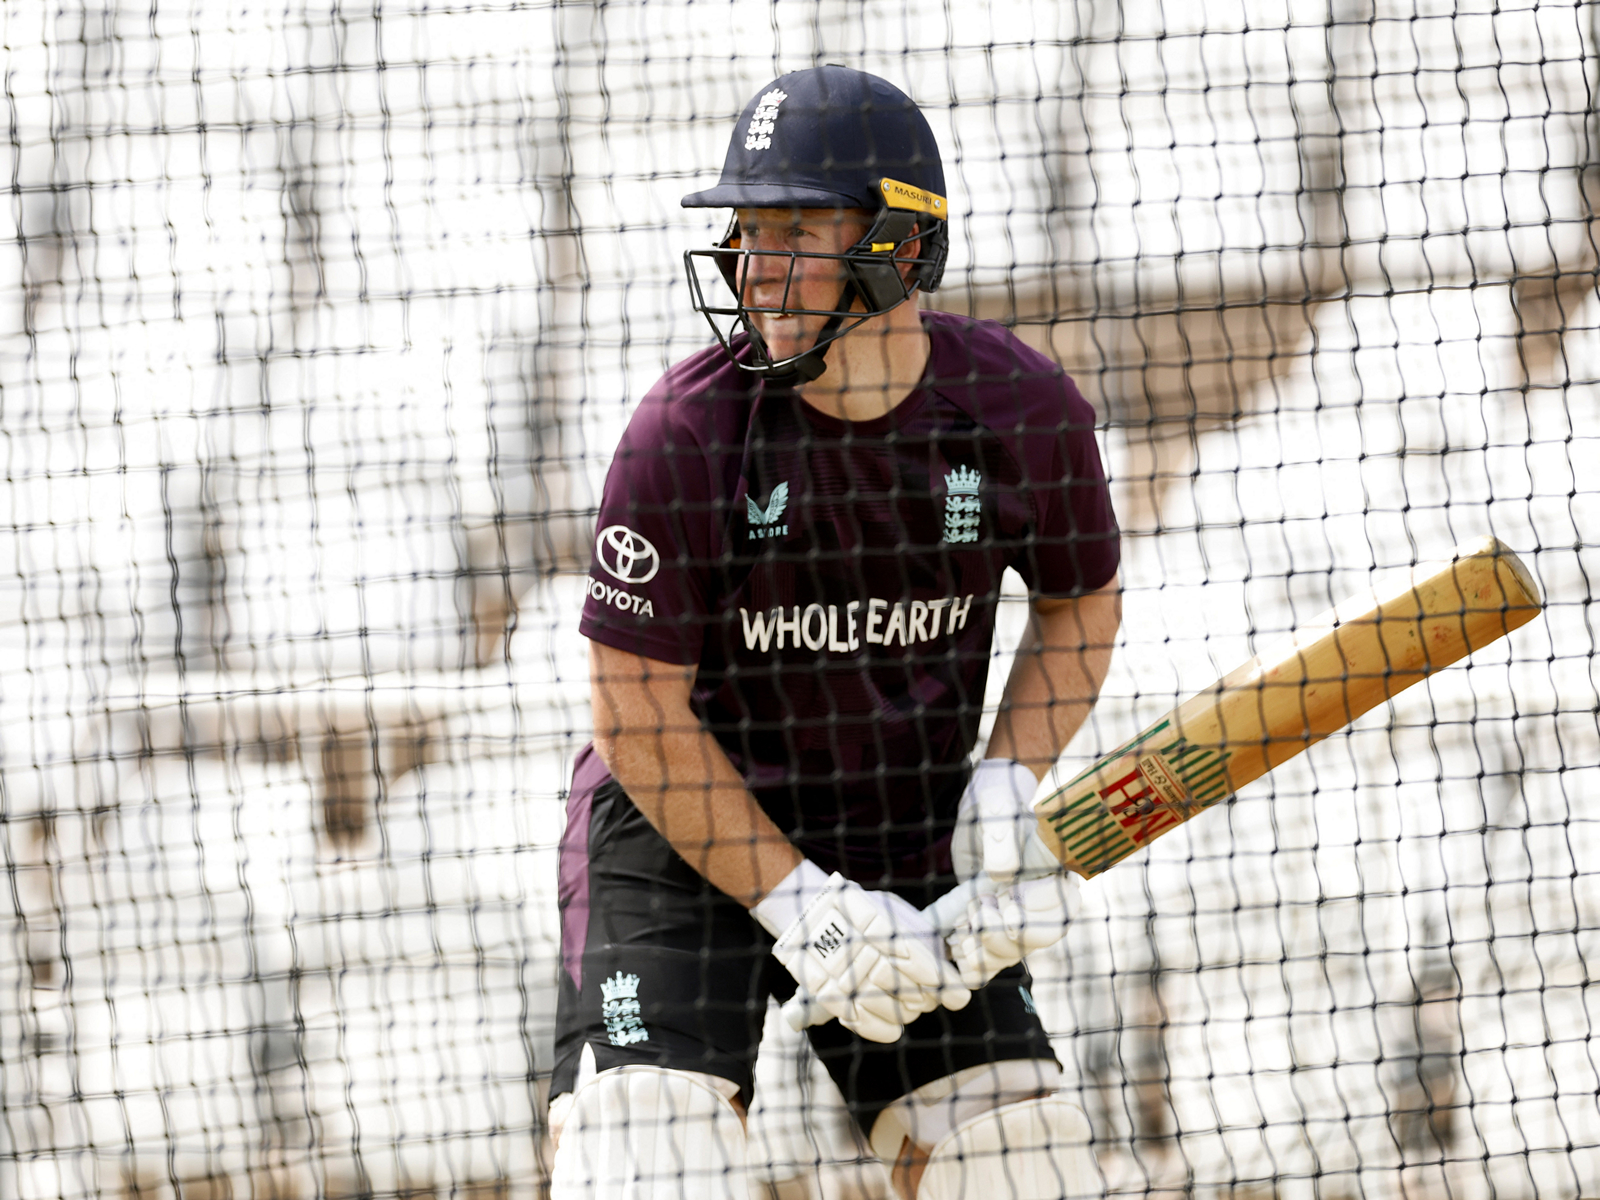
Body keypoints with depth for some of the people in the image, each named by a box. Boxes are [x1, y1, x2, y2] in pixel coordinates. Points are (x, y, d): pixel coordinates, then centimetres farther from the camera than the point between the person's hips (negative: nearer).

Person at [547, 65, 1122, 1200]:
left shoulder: (1022, 410, -11)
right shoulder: (685, 433, -19)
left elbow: (1083, 601, 8)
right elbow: (639, 707, -13)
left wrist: (1009, 784, -8)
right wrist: (795, 902, -18)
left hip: (913, 849, 3)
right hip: (683, 836, -3)